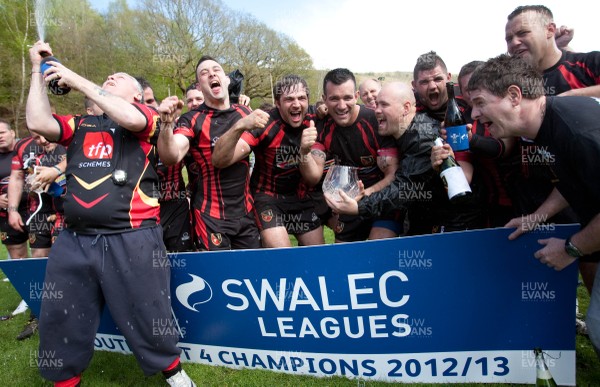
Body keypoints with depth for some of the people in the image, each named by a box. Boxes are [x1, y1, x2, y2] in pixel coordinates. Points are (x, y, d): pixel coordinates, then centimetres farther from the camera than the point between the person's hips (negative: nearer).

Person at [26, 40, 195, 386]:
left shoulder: (144, 115, 6)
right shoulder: (82, 124, 19)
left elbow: (130, 119, -17)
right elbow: (39, 123, 4)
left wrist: (77, 80, -10)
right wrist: (39, 71, 8)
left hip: (132, 239, -5)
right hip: (73, 240, 5)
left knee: (146, 317, 7)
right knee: (60, 320, 16)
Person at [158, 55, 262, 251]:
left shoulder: (245, 114, 5)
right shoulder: (192, 120, -8)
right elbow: (170, 157, -22)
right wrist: (166, 124, -39)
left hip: (245, 211, 4)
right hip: (211, 215, -4)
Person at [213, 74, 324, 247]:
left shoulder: (313, 124, -9)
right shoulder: (265, 124, -22)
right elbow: (219, 160, -33)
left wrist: (305, 151, -34)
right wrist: (239, 127, -51)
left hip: (300, 196, 5)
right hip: (267, 196, -4)